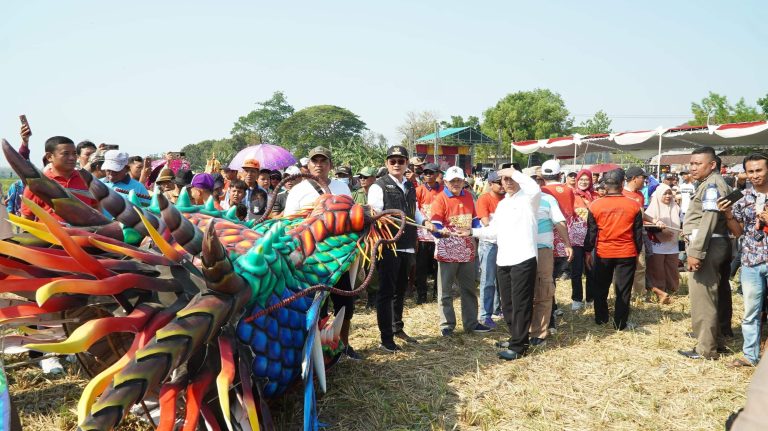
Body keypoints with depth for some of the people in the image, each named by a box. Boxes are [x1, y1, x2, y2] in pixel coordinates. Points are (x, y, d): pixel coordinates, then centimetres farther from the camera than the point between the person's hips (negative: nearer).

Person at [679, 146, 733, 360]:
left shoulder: (712, 184, -13)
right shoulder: (709, 184, 20)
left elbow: (708, 221, -22)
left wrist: (695, 252, -24)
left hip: (707, 246, -11)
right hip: (710, 246, 11)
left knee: (701, 298, -5)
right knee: (709, 296, 17)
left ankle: (705, 349, 1)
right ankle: (716, 341, 28)